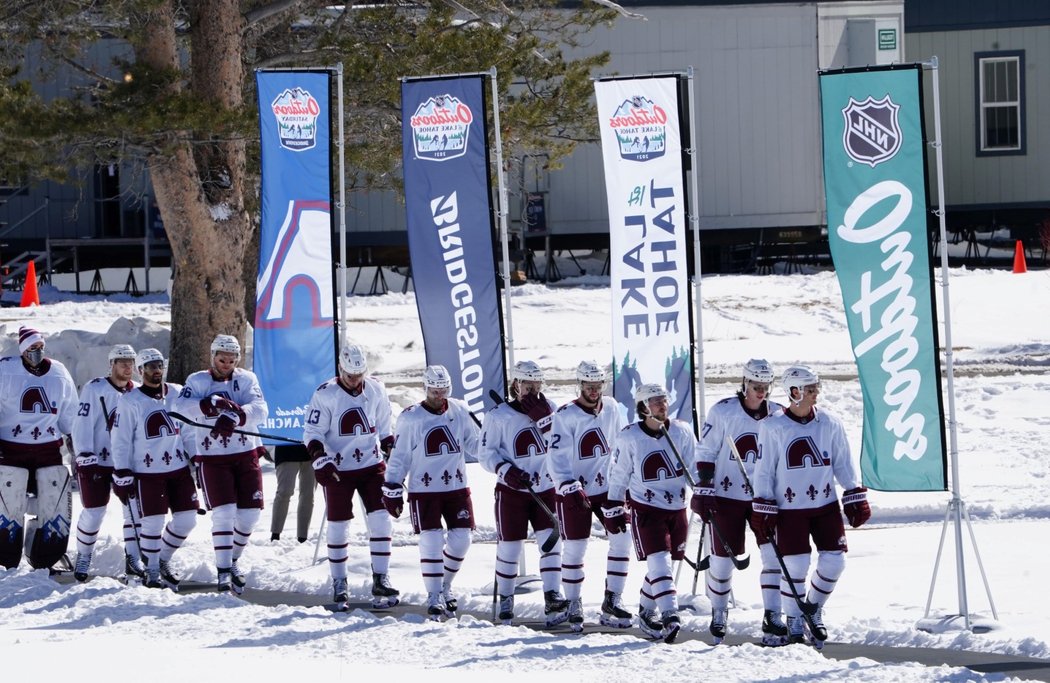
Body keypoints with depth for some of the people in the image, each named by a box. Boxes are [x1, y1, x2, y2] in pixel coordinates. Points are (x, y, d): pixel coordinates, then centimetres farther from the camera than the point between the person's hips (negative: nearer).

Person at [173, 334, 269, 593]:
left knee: (250, 513, 3)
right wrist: (211, 404, -32)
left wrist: (235, 416, -31)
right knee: (224, 512, -13)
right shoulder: (197, 381, 2)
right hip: (212, 458, -2)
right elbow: (182, 407, -16)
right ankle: (223, 572, -8)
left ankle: (232, 561, 25)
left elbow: (260, 409, -12)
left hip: (246, 455, 2)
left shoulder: (247, 379, 4)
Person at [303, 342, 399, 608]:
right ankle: (339, 584, 13)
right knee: (338, 526, 1)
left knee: (381, 520, -7)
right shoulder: (325, 395, -10)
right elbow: (312, 433, -9)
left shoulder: (376, 390, 3)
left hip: (372, 466, 3)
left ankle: (380, 580, -1)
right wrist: (320, 461, -21)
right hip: (338, 470, -3)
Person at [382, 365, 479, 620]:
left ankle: (445, 586, 24)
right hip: (424, 489, -3)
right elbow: (399, 456, -1)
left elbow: (475, 444, 9)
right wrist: (392, 488, -3)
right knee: (431, 541, -11)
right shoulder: (410, 418, -5)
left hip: (456, 487, 3)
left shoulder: (460, 411, 4)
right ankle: (433, 597, -2)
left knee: (461, 539, 0)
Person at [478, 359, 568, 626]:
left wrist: (543, 417, -19)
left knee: (551, 540, -11)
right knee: (509, 546, 2)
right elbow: (485, 453, -4)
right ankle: (505, 599, 21)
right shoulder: (499, 416, -6)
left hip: (546, 489, 2)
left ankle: (552, 600, -16)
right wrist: (506, 471, -20)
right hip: (511, 492, -2)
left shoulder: (549, 409, 4)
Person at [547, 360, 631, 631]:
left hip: (607, 487, 4)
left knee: (622, 538, -6)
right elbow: (556, 458, -17)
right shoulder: (566, 415, -13)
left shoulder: (611, 408, 2)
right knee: (574, 548, -1)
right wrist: (571, 488, -27)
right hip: (574, 492, -4)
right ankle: (574, 606, 15)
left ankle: (612, 600, 4)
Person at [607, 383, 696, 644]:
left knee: (661, 564, 10)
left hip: (677, 508, 3)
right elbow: (618, 474, 3)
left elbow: (695, 467, 5)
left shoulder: (681, 431, -1)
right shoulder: (630, 437, -5)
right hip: (646, 509, -3)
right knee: (659, 561, -17)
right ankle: (670, 615, -24)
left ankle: (646, 613, 26)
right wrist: (614, 508, 4)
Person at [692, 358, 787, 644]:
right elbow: (705, 453, -3)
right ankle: (719, 613, 24)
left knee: (774, 554, -11)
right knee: (723, 559, 2)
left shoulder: (779, 415, 3)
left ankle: (772, 620, -7)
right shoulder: (722, 412, -7)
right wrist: (702, 492, -9)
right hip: (727, 496, -2)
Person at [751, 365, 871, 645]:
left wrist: (856, 498, 4)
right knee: (796, 564, -7)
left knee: (834, 560, -3)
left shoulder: (830, 423, 2)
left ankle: (814, 609, 22)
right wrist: (763, 511, -4)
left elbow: (843, 463, 9)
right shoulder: (773, 427, -5)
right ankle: (794, 621, 13)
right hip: (789, 509, -3)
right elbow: (764, 470, -2)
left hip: (826, 506, 3)